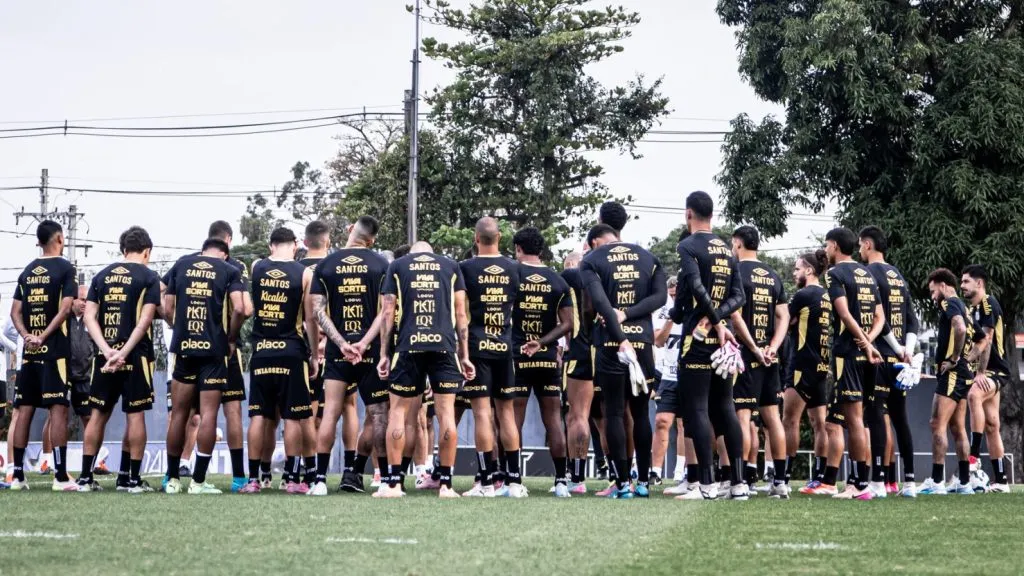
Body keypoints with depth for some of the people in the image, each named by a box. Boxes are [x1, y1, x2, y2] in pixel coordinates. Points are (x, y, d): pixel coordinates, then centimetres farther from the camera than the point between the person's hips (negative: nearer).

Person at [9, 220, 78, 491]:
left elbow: (15, 311, 8)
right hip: (55, 350, -6)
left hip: (29, 350, 6)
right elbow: (65, 308, -14)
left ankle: (18, 474, 9)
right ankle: (61, 476, -11)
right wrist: (44, 337, -12)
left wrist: (27, 335, -4)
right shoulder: (65, 268, -4)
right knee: (58, 410, -7)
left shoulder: (28, 271, 13)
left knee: (25, 410, 8)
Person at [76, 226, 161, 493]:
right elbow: (144, 320, -12)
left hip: (104, 354, 4)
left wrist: (107, 351, -7)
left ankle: (85, 477, 10)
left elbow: (89, 316, 3)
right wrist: (124, 353, -15)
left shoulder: (102, 276, 12)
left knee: (99, 414, 10)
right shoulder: (149, 277, -1)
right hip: (135, 355, -4)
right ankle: (132, 478, 1)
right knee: (135, 414, 2)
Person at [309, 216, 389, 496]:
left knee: (330, 413, -1)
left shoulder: (325, 265, 5)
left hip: (338, 351, 2)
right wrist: (364, 343, -11)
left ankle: (320, 478, -8)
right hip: (371, 352, -2)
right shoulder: (381, 264, 1)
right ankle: (354, 472, 7)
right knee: (378, 415, 9)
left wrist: (342, 343, -7)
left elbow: (318, 310, -1)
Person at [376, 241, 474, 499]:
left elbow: (387, 313, 8)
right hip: (444, 345, 1)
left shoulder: (397, 266, 13)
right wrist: (464, 355, 13)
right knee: (446, 412, 3)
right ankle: (446, 484, 2)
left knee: (399, 411, 6)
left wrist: (384, 354, 10)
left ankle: (393, 482, 4)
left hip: (408, 346, 0)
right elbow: (460, 314, 11)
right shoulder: (451, 267, 15)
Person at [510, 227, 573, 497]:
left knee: (514, 420, 1)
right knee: (553, 420, 6)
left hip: (516, 356, -3)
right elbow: (567, 323, 2)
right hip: (548, 358, 3)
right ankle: (561, 481, 5)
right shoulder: (558, 281, 6)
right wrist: (541, 342, -2)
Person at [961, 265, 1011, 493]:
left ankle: (974, 457, -40)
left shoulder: (988, 304, -10)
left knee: (974, 395, -36)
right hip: (986, 372, 10)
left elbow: (986, 340, -18)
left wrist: (981, 373, -25)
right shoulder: (972, 309, 17)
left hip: (996, 370, -10)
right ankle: (1000, 481, 9)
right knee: (991, 426, 7)